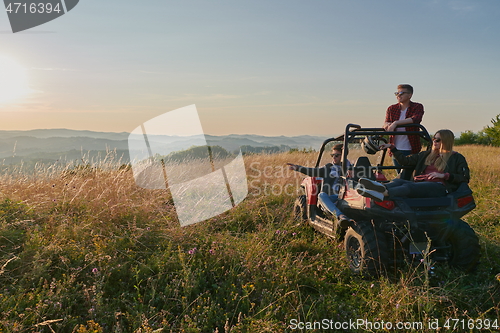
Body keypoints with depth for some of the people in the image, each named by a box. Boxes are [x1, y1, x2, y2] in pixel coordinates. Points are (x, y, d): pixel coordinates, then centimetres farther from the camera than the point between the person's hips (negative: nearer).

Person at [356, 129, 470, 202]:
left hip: (439, 187, -5)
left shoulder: (457, 158, 17)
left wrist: (444, 175, -6)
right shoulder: (426, 155, 30)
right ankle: (381, 186, -63)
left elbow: (465, 177, 7)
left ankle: (384, 194, -65)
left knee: (409, 187, -37)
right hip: (420, 185, 5)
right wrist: (392, 147, 18)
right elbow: (405, 160, 25)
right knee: (398, 181, -30)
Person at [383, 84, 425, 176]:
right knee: (400, 176, 12)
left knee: (407, 177, -7)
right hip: (396, 149, 4)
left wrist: (396, 123, -31)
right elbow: (386, 123, -3)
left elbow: (415, 119, -21)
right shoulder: (391, 109, 9)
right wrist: (387, 124, -29)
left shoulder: (417, 107, -1)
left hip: (411, 149, -4)